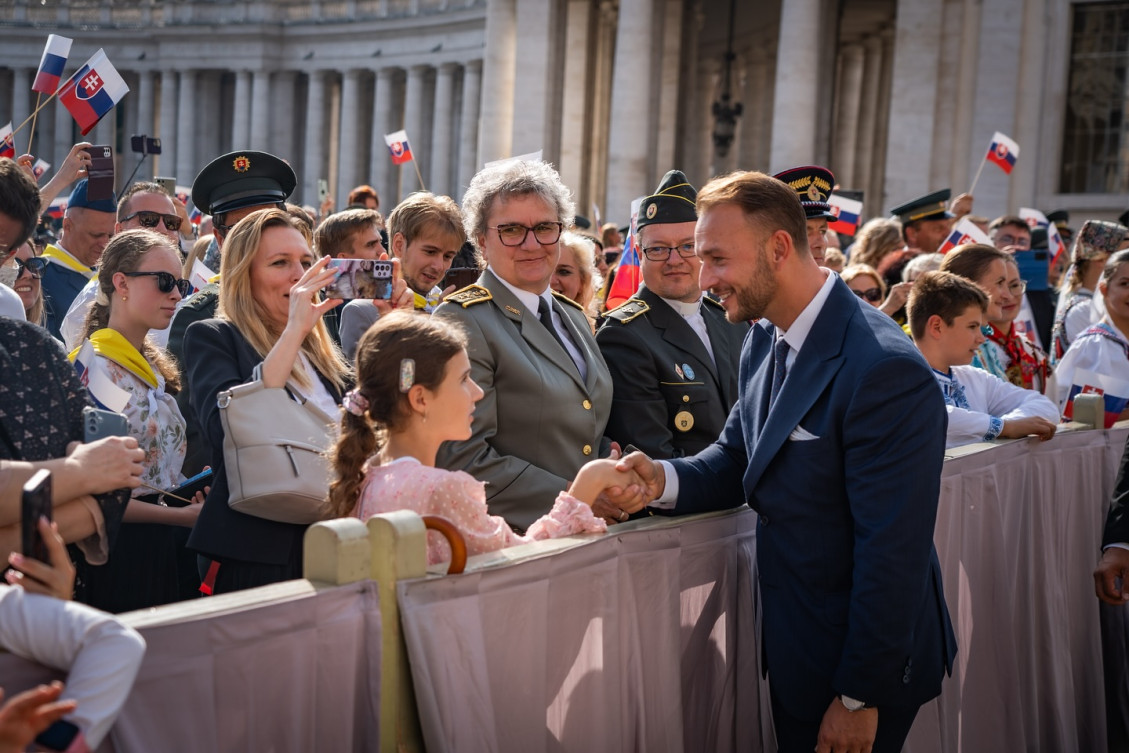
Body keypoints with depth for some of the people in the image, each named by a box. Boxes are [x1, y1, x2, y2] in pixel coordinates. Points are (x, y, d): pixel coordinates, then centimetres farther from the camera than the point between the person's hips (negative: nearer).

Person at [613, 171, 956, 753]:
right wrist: (664, 479, -14)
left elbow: (892, 552, -25)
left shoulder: (885, 370, -26)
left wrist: (859, 698, -20)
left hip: (860, 664, -8)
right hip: (792, 645, 8)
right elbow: (737, 461, 8)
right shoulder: (764, 342, 3)